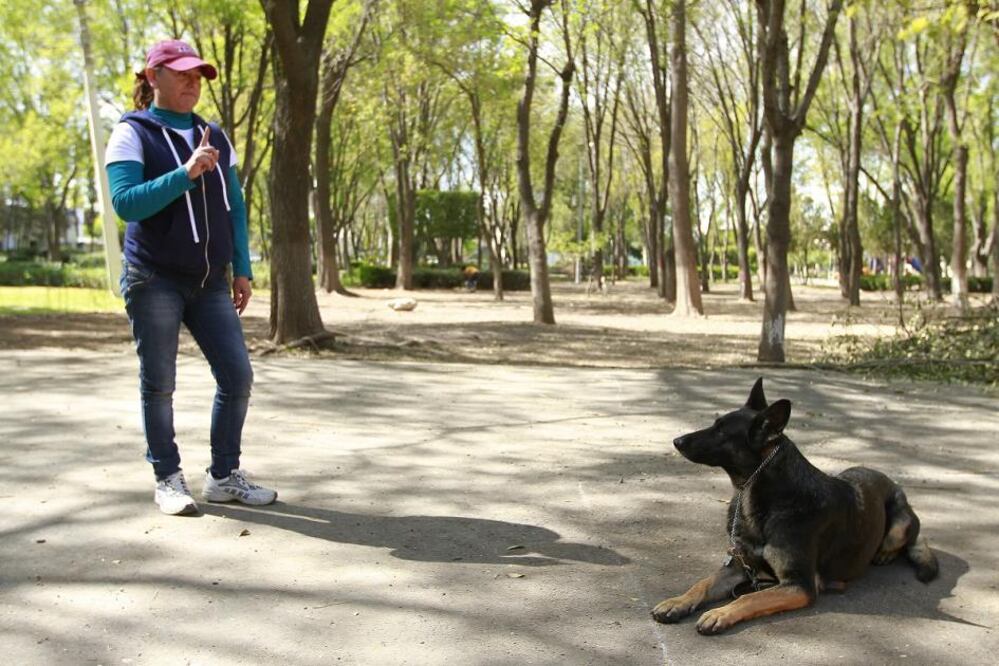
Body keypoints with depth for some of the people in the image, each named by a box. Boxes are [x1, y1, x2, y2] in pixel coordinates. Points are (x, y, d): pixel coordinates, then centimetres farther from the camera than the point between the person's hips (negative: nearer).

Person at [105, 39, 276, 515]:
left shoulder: (215, 137, 12)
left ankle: (224, 476, 13)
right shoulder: (132, 133, -3)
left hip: (211, 282, 5)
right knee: (158, 384, 2)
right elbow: (125, 203, -16)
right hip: (154, 280, -4)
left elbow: (234, 207, 14)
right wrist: (186, 173, -25)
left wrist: (242, 270, 8)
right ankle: (167, 479, 16)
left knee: (237, 376, 0)